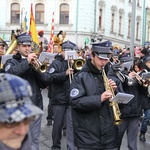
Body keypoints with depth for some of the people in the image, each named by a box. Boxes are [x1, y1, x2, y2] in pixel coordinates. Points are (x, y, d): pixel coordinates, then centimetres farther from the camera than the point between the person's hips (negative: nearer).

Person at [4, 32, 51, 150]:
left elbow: (45, 83, 1)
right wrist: (27, 62, -22)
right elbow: (10, 73, -20)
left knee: (34, 138, 9)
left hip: (35, 106, 2)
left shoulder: (37, 61, 10)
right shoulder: (12, 62, 4)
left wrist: (36, 69, -13)